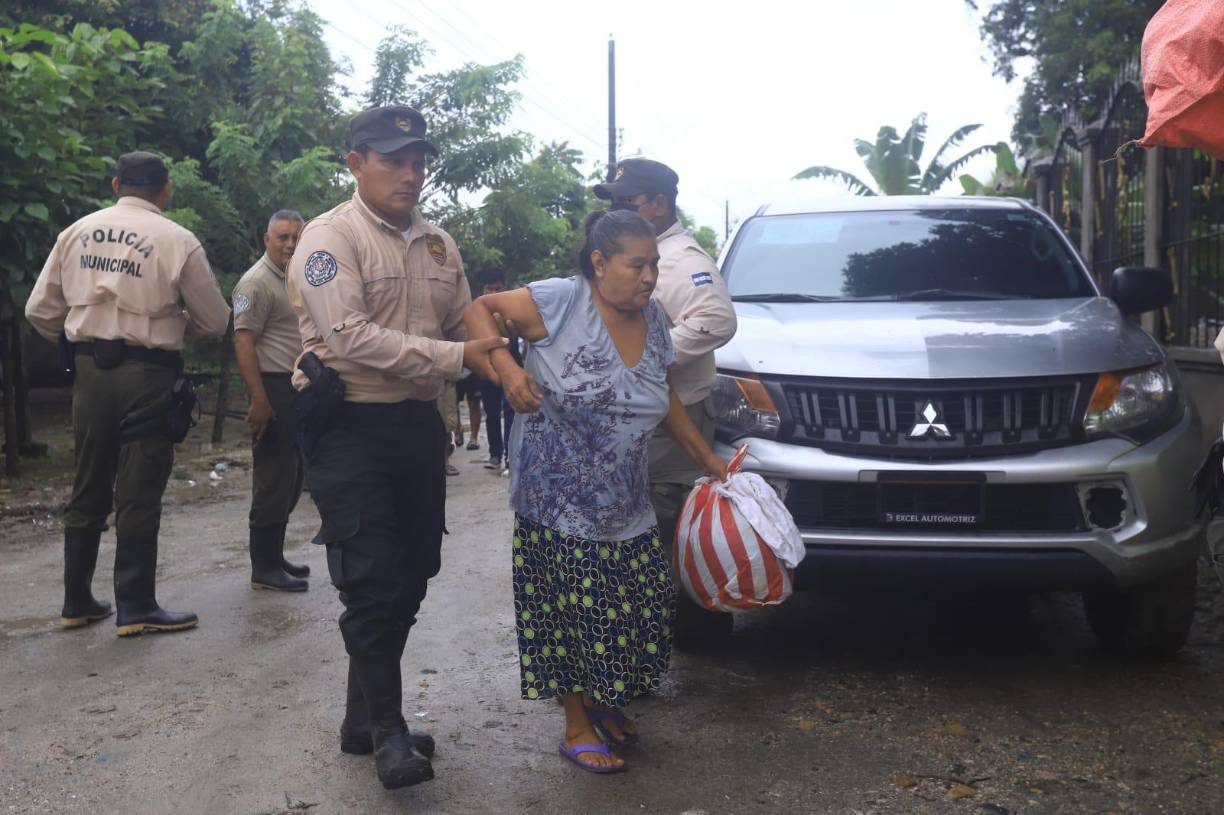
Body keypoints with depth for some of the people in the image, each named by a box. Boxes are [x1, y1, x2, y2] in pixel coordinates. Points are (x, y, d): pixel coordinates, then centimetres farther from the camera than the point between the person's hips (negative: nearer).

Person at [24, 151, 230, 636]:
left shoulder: (76, 232, 5)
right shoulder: (177, 241, -7)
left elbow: (40, 311, 7)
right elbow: (215, 322, -1)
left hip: (90, 371, 4)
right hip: (147, 373, -4)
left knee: (88, 490, 15)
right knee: (138, 495, 2)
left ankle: (77, 602, 24)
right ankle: (136, 609, 8)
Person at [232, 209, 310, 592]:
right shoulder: (257, 283, -11)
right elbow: (243, 343, -18)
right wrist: (259, 400, -24)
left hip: (298, 389, 9)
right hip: (274, 389, -9)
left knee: (290, 479, 14)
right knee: (274, 480, -6)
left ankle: (274, 556, 24)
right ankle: (264, 568, 2)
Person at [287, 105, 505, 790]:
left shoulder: (437, 243, 12)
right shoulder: (332, 236, -10)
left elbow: (465, 323, 15)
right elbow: (351, 338, -21)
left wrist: (498, 347, -8)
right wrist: (457, 356, -24)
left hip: (419, 424, 7)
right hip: (352, 428, -7)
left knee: (410, 577, 12)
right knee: (373, 583, -7)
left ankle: (365, 719, 27)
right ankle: (386, 728, 8)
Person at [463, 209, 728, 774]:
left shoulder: (651, 318, 6)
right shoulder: (560, 302, -14)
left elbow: (664, 399, 17)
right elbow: (479, 309, -8)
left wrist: (705, 457, 17)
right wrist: (505, 366, -24)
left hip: (624, 504, 6)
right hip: (558, 499, -6)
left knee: (639, 605, 8)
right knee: (571, 609, 0)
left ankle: (604, 701, 33)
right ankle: (577, 728, 18)